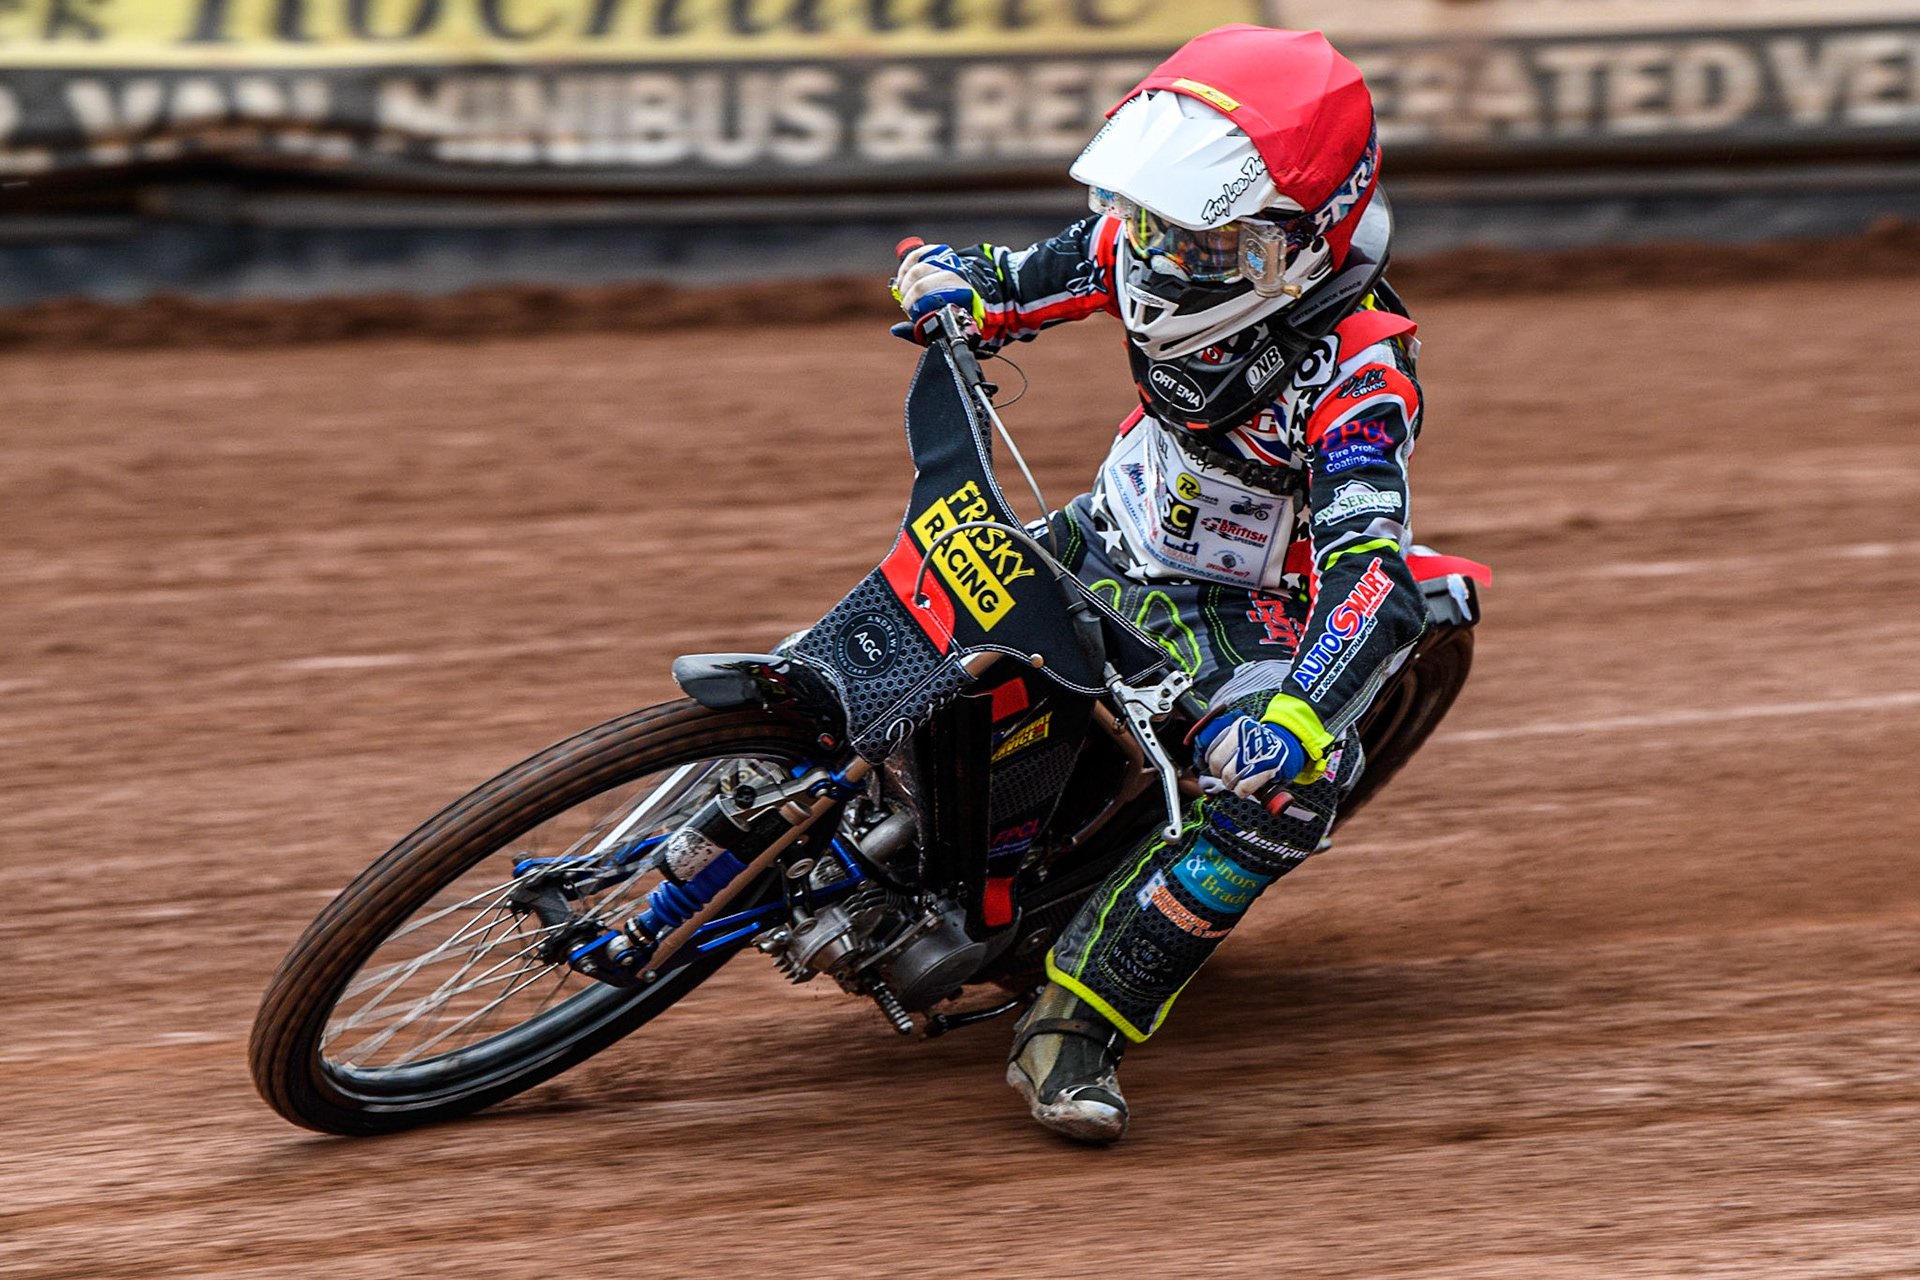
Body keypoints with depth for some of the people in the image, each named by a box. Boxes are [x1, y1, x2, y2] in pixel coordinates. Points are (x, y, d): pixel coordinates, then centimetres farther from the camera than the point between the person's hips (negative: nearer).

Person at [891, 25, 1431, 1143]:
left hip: (1239, 606, -6)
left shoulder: (1358, 370, -32)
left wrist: (1299, 710, -61)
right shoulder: (1142, 243, -13)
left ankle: (1078, 1024, -29)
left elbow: (1371, 576, -43)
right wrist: (958, 285, -22)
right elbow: (1023, 282, 4)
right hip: (1105, 544, 6)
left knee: (1293, 778, -32)